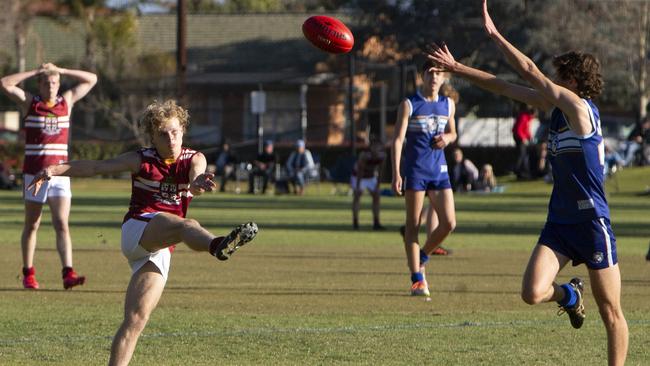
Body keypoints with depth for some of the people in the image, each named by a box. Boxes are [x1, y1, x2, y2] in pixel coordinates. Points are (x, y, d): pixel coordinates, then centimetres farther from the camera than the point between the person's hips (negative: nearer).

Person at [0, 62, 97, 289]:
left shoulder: (67, 101, 8)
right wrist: (36, 72, -8)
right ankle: (28, 274, 19)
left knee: (62, 225, -11)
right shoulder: (29, 102, 1)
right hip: (34, 174, -1)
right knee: (31, 226, 8)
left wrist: (60, 71, 3)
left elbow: (91, 80, 11)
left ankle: (68, 273, -21)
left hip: (59, 174, 1)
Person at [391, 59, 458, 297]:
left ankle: (422, 257, 20)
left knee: (448, 223, -5)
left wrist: (447, 138, -2)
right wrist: (396, 173, -17)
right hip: (415, 170, -4)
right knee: (413, 225, -3)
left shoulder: (448, 105, 10)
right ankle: (417, 279, 0)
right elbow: (398, 139, -8)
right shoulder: (409, 105, -3)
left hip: (439, 170, 4)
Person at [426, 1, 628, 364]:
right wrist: (456, 68, 13)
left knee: (611, 313, 1)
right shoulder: (558, 106, 9)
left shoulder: (581, 109, -13)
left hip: (593, 224, -7)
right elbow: (505, 87, 13)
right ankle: (569, 295, 20)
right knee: (533, 293, -12)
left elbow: (531, 73, -15)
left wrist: (495, 35, -10)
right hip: (559, 222, 7)